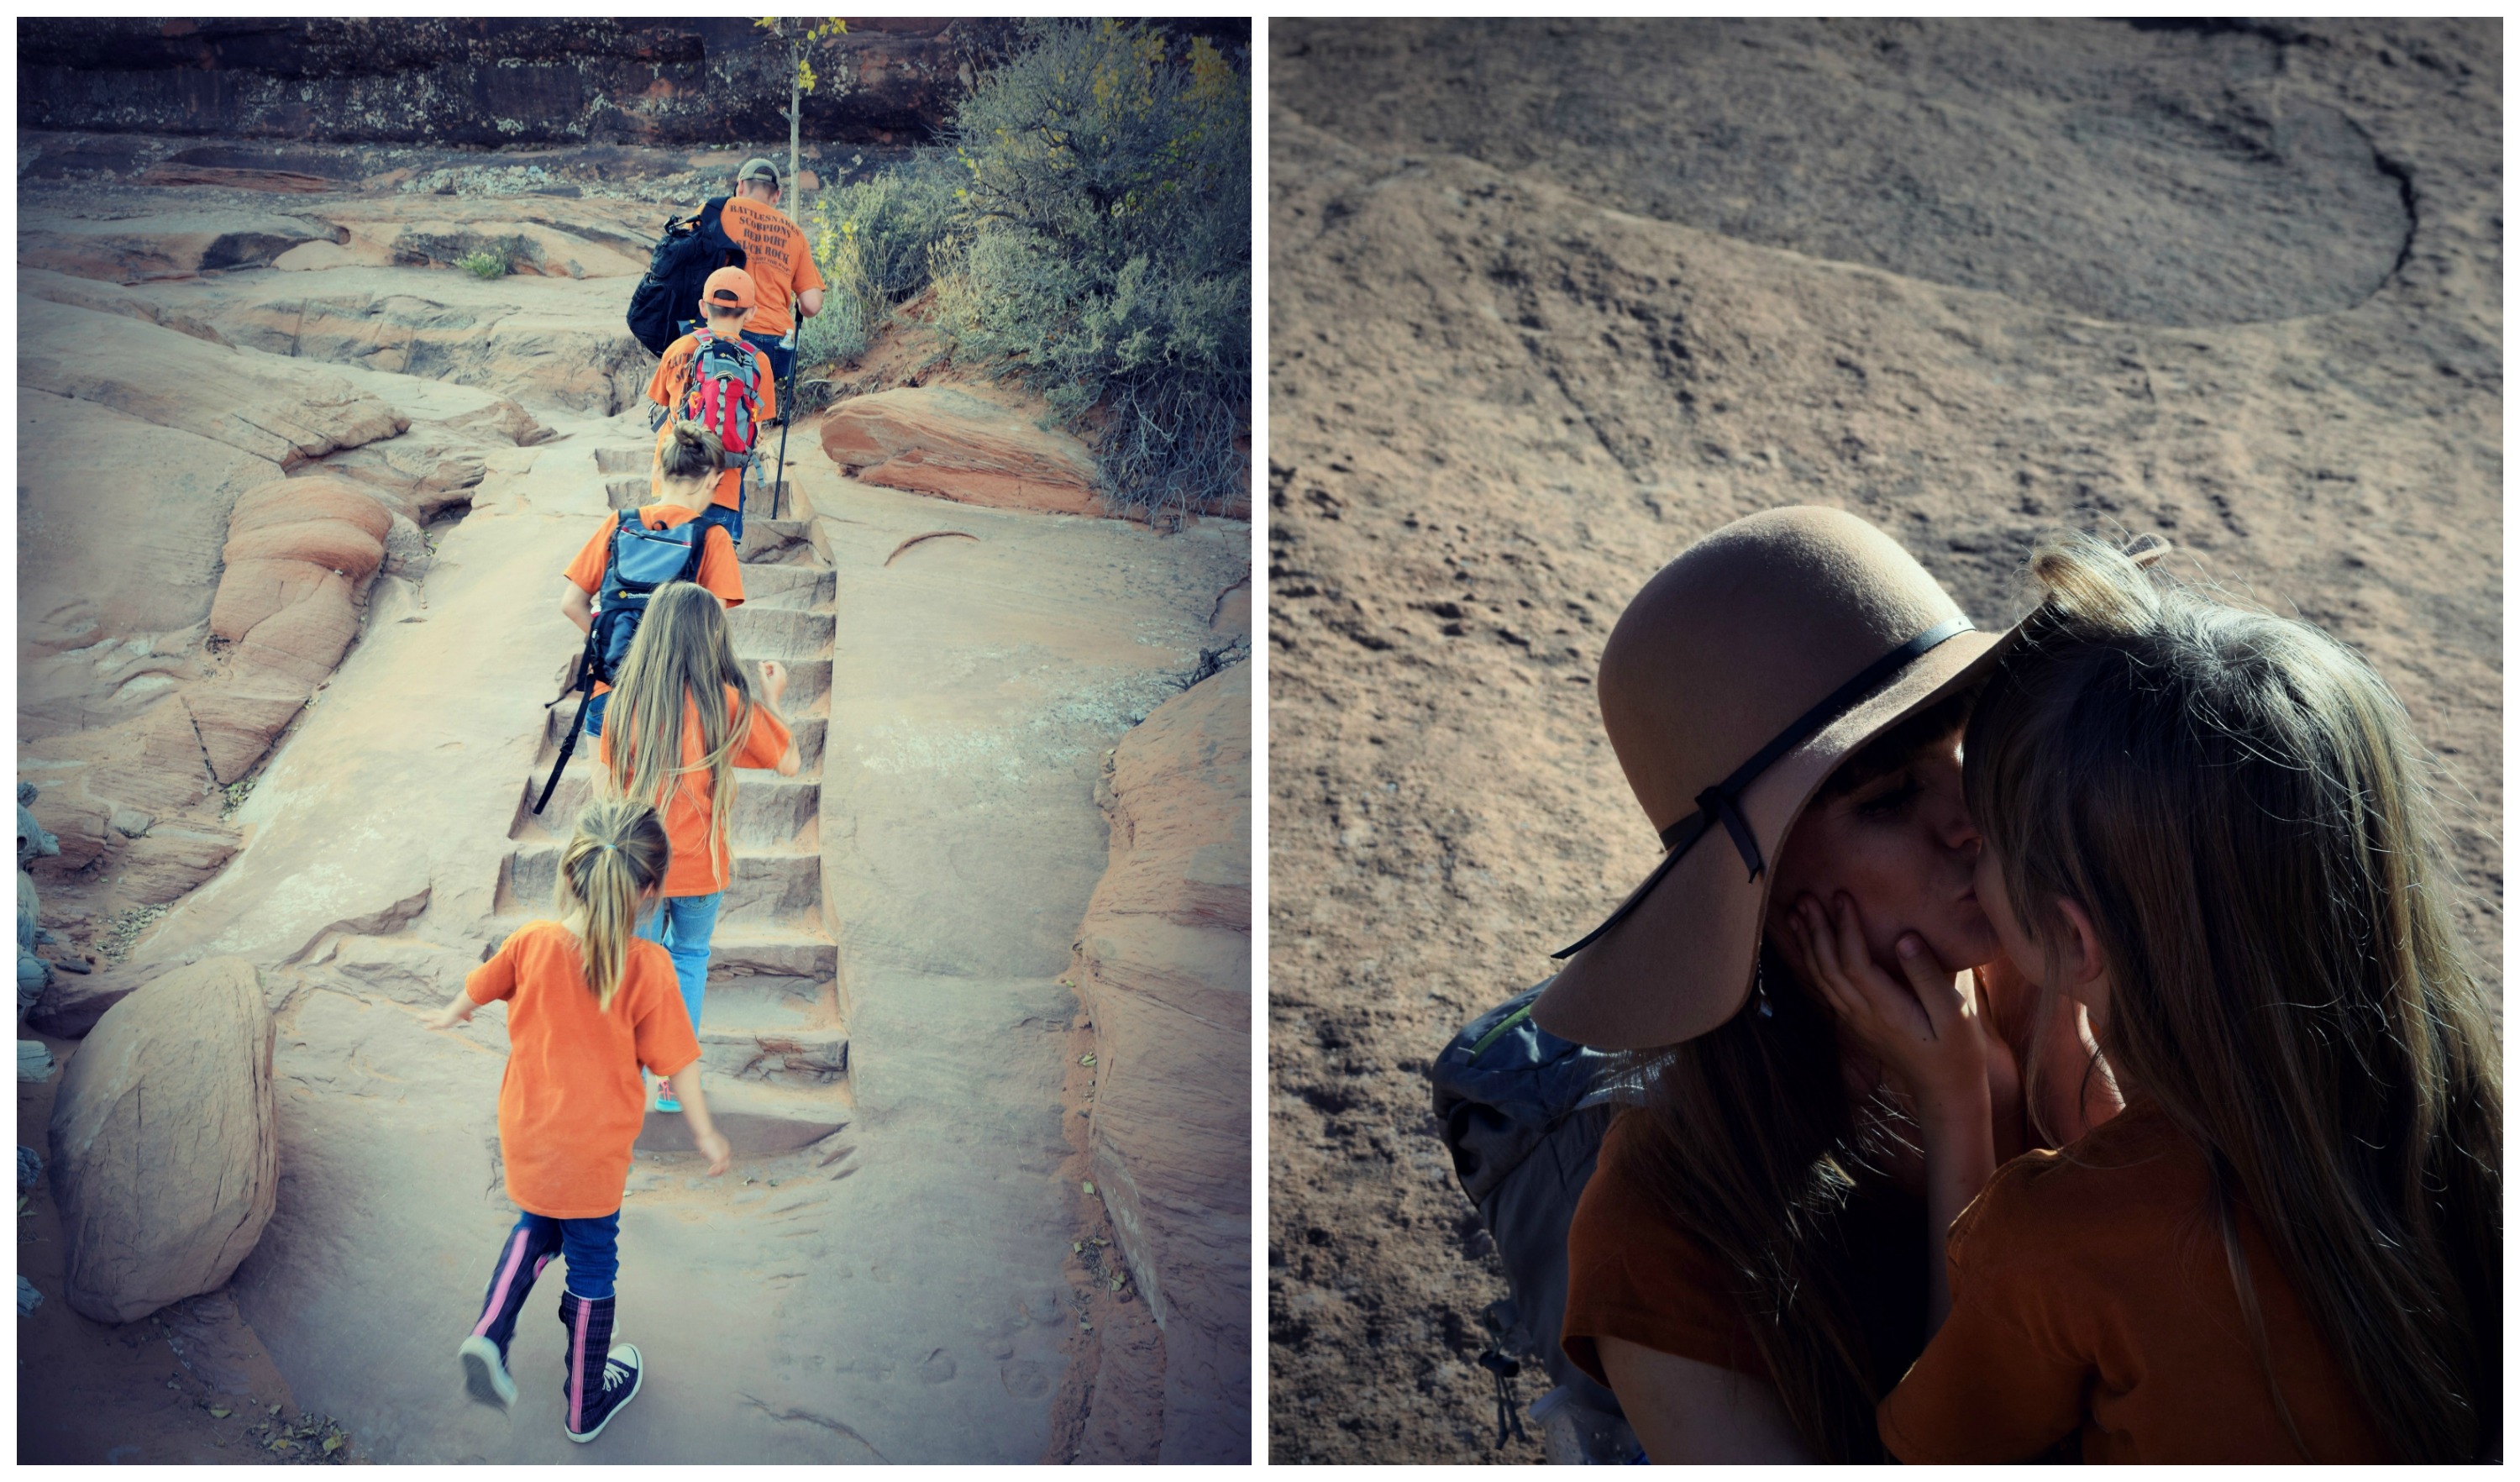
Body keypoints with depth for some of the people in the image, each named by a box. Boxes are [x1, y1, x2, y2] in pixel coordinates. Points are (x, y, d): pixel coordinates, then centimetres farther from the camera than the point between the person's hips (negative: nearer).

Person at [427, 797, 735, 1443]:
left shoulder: (531, 942, -15)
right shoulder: (646, 967, -24)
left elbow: (478, 987, 6)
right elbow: (677, 1061, -15)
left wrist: (452, 1015, 30)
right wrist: (705, 1131, 2)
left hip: (525, 1140, 3)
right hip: (593, 1154, -3)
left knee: (538, 1226, 31)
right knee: (591, 1270, 16)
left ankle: (490, 1333, 12)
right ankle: (586, 1403, 33)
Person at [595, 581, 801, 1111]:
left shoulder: (626, 699, -8)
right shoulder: (727, 702, -13)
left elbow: (609, 779, -1)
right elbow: (788, 763, -4)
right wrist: (771, 700, 8)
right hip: (699, 867, -1)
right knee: (689, 959, 20)